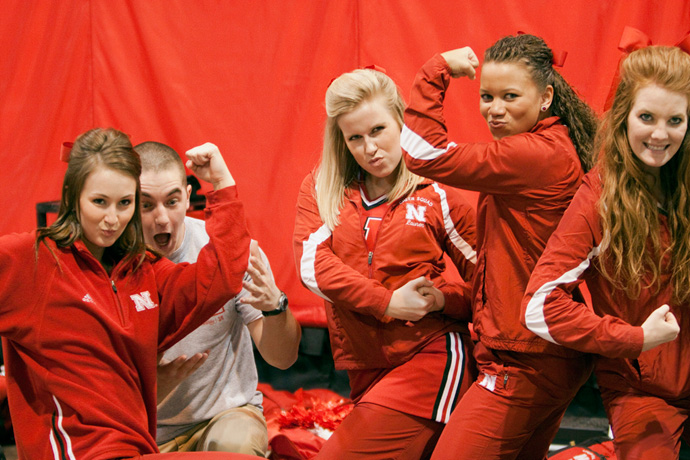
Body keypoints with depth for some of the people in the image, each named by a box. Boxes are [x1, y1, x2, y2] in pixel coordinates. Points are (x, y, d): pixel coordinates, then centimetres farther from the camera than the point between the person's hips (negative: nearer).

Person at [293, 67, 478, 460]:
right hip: (365, 365, 5)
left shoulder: (437, 193, -1)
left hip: (431, 356, -5)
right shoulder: (322, 187, 6)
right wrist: (387, 303, -15)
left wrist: (441, 298, -17)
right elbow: (312, 264, -9)